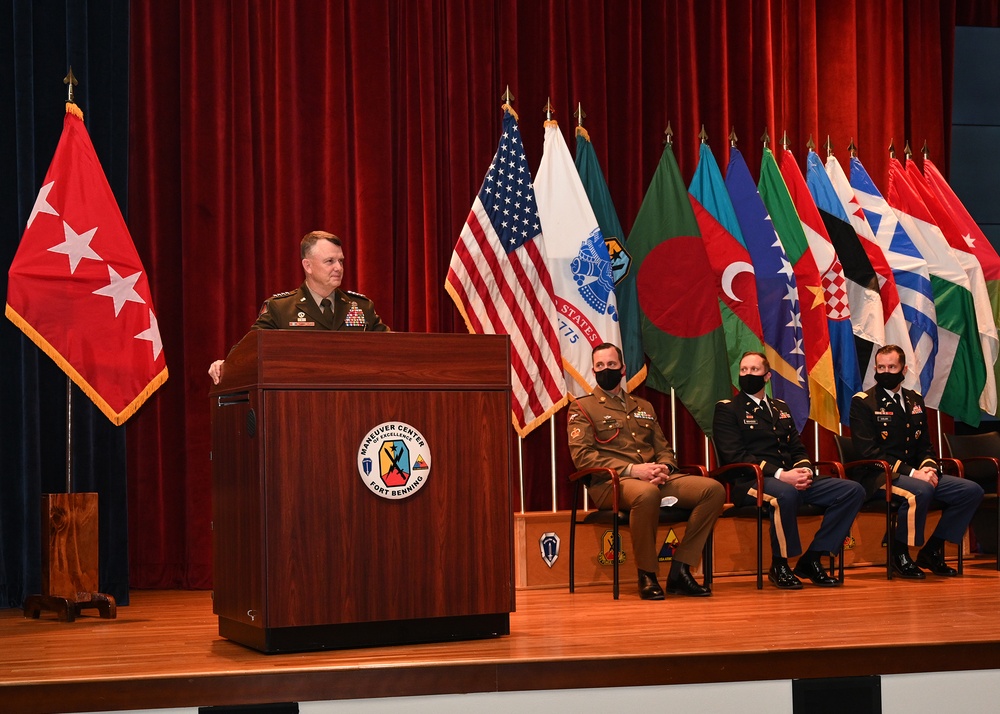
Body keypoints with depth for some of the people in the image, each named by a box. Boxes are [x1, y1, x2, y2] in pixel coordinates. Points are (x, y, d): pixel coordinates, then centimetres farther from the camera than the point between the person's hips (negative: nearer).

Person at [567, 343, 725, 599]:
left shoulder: (644, 407, 27)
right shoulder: (582, 408, 8)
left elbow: (664, 448, 23)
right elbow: (581, 455, -6)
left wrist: (665, 468, -3)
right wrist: (631, 469, -16)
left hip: (655, 479, 6)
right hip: (610, 483, -6)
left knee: (714, 489, -16)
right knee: (646, 493, -42)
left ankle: (680, 571, -15)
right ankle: (646, 576, -23)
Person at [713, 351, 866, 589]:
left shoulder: (781, 408, 25)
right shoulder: (727, 409, 4)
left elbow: (798, 450, 22)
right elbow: (735, 457, -9)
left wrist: (805, 470, -4)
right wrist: (780, 475, -20)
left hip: (792, 479, 7)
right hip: (750, 482, -7)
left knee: (853, 491, -10)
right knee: (785, 493, -41)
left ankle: (811, 560, -7)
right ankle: (779, 565, -19)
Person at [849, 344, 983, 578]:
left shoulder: (915, 401, 17)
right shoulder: (863, 402, -4)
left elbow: (924, 445, 20)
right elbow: (868, 451, -13)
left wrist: (929, 468, -5)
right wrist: (911, 472, -19)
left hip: (916, 474, 7)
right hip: (879, 477, -7)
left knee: (972, 491, -9)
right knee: (920, 491, -38)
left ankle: (932, 551, 1)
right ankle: (899, 554, -16)